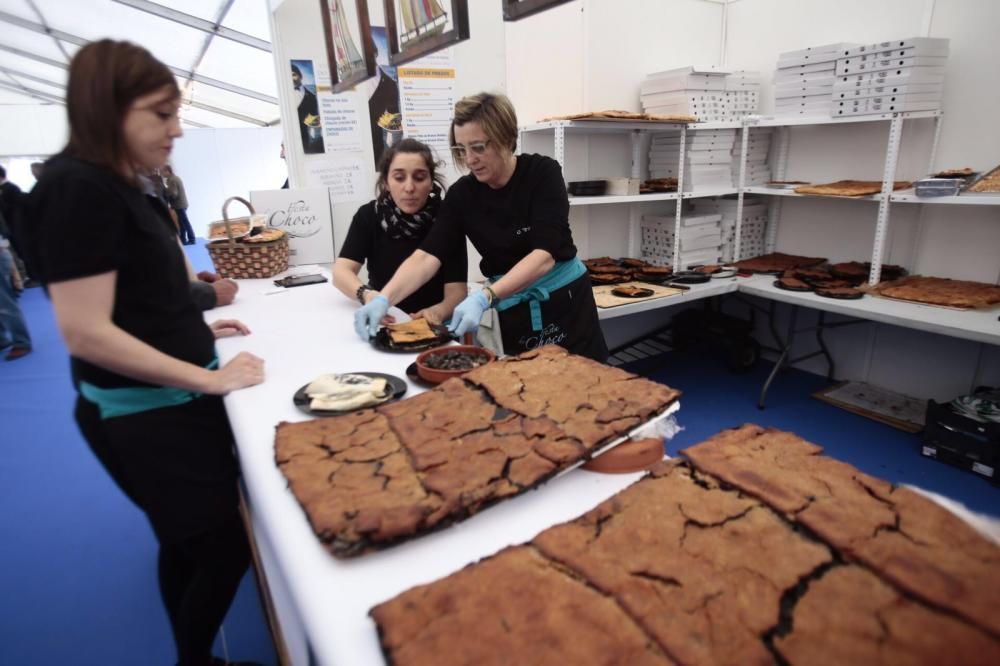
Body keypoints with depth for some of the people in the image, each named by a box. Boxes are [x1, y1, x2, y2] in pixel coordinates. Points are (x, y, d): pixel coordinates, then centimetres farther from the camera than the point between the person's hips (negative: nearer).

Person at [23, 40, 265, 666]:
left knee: (189, 544, 23)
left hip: (167, 404, 9)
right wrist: (210, 379, -21)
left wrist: (192, 329, 8)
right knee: (227, 545, 5)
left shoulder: (121, 186, 9)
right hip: (142, 415, -9)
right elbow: (86, 334, -24)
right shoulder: (78, 188, -19)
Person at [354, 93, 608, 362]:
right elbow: (427, 255, -13)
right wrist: (383, 299, -30)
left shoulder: (542, 172, -14)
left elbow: (545, 254, -25)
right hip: (511, 314, 2)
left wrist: (484, 298, -36)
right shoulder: (462, 193, -6)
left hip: (566, 302, -2)